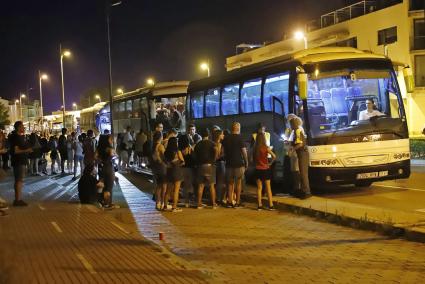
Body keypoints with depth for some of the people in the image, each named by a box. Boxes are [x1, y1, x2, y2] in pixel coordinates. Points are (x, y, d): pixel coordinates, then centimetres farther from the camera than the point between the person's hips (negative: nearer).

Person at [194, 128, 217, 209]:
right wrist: (214, 160, -9)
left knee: (200, 185, 6)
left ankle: (199, 204, 6)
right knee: (212, 185, 3)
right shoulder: (211, 143, -2)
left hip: (200, 165, 2)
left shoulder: (198, 144, 8)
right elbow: (216, 150, -21)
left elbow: (195, 155, 7)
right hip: (209, 165, -2)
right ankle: (213, 204, 4)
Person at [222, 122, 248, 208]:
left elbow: (223, 151, 11)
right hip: (239, 163, -4)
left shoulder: (226, 138, 5)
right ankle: (237, 202, 3)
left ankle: (230, 202, 10)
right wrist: (246, 162, -1)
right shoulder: (240, 138, -9)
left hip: (229, 163, 4)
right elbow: (244, 151, -10)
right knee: (238, 182, 5)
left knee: (230, 183, 12)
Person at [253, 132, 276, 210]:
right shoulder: (266, 148, -11)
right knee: (268, 188, 6)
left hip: (258, 169, 2)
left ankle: (259, 205, 7)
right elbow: (274, 156, -17)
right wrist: (270, 163, -5)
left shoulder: (255, 148, -2)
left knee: (259, 188, 8)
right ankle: (271, 205, 6)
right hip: (265, 169, -2)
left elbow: (253, 159, 2)